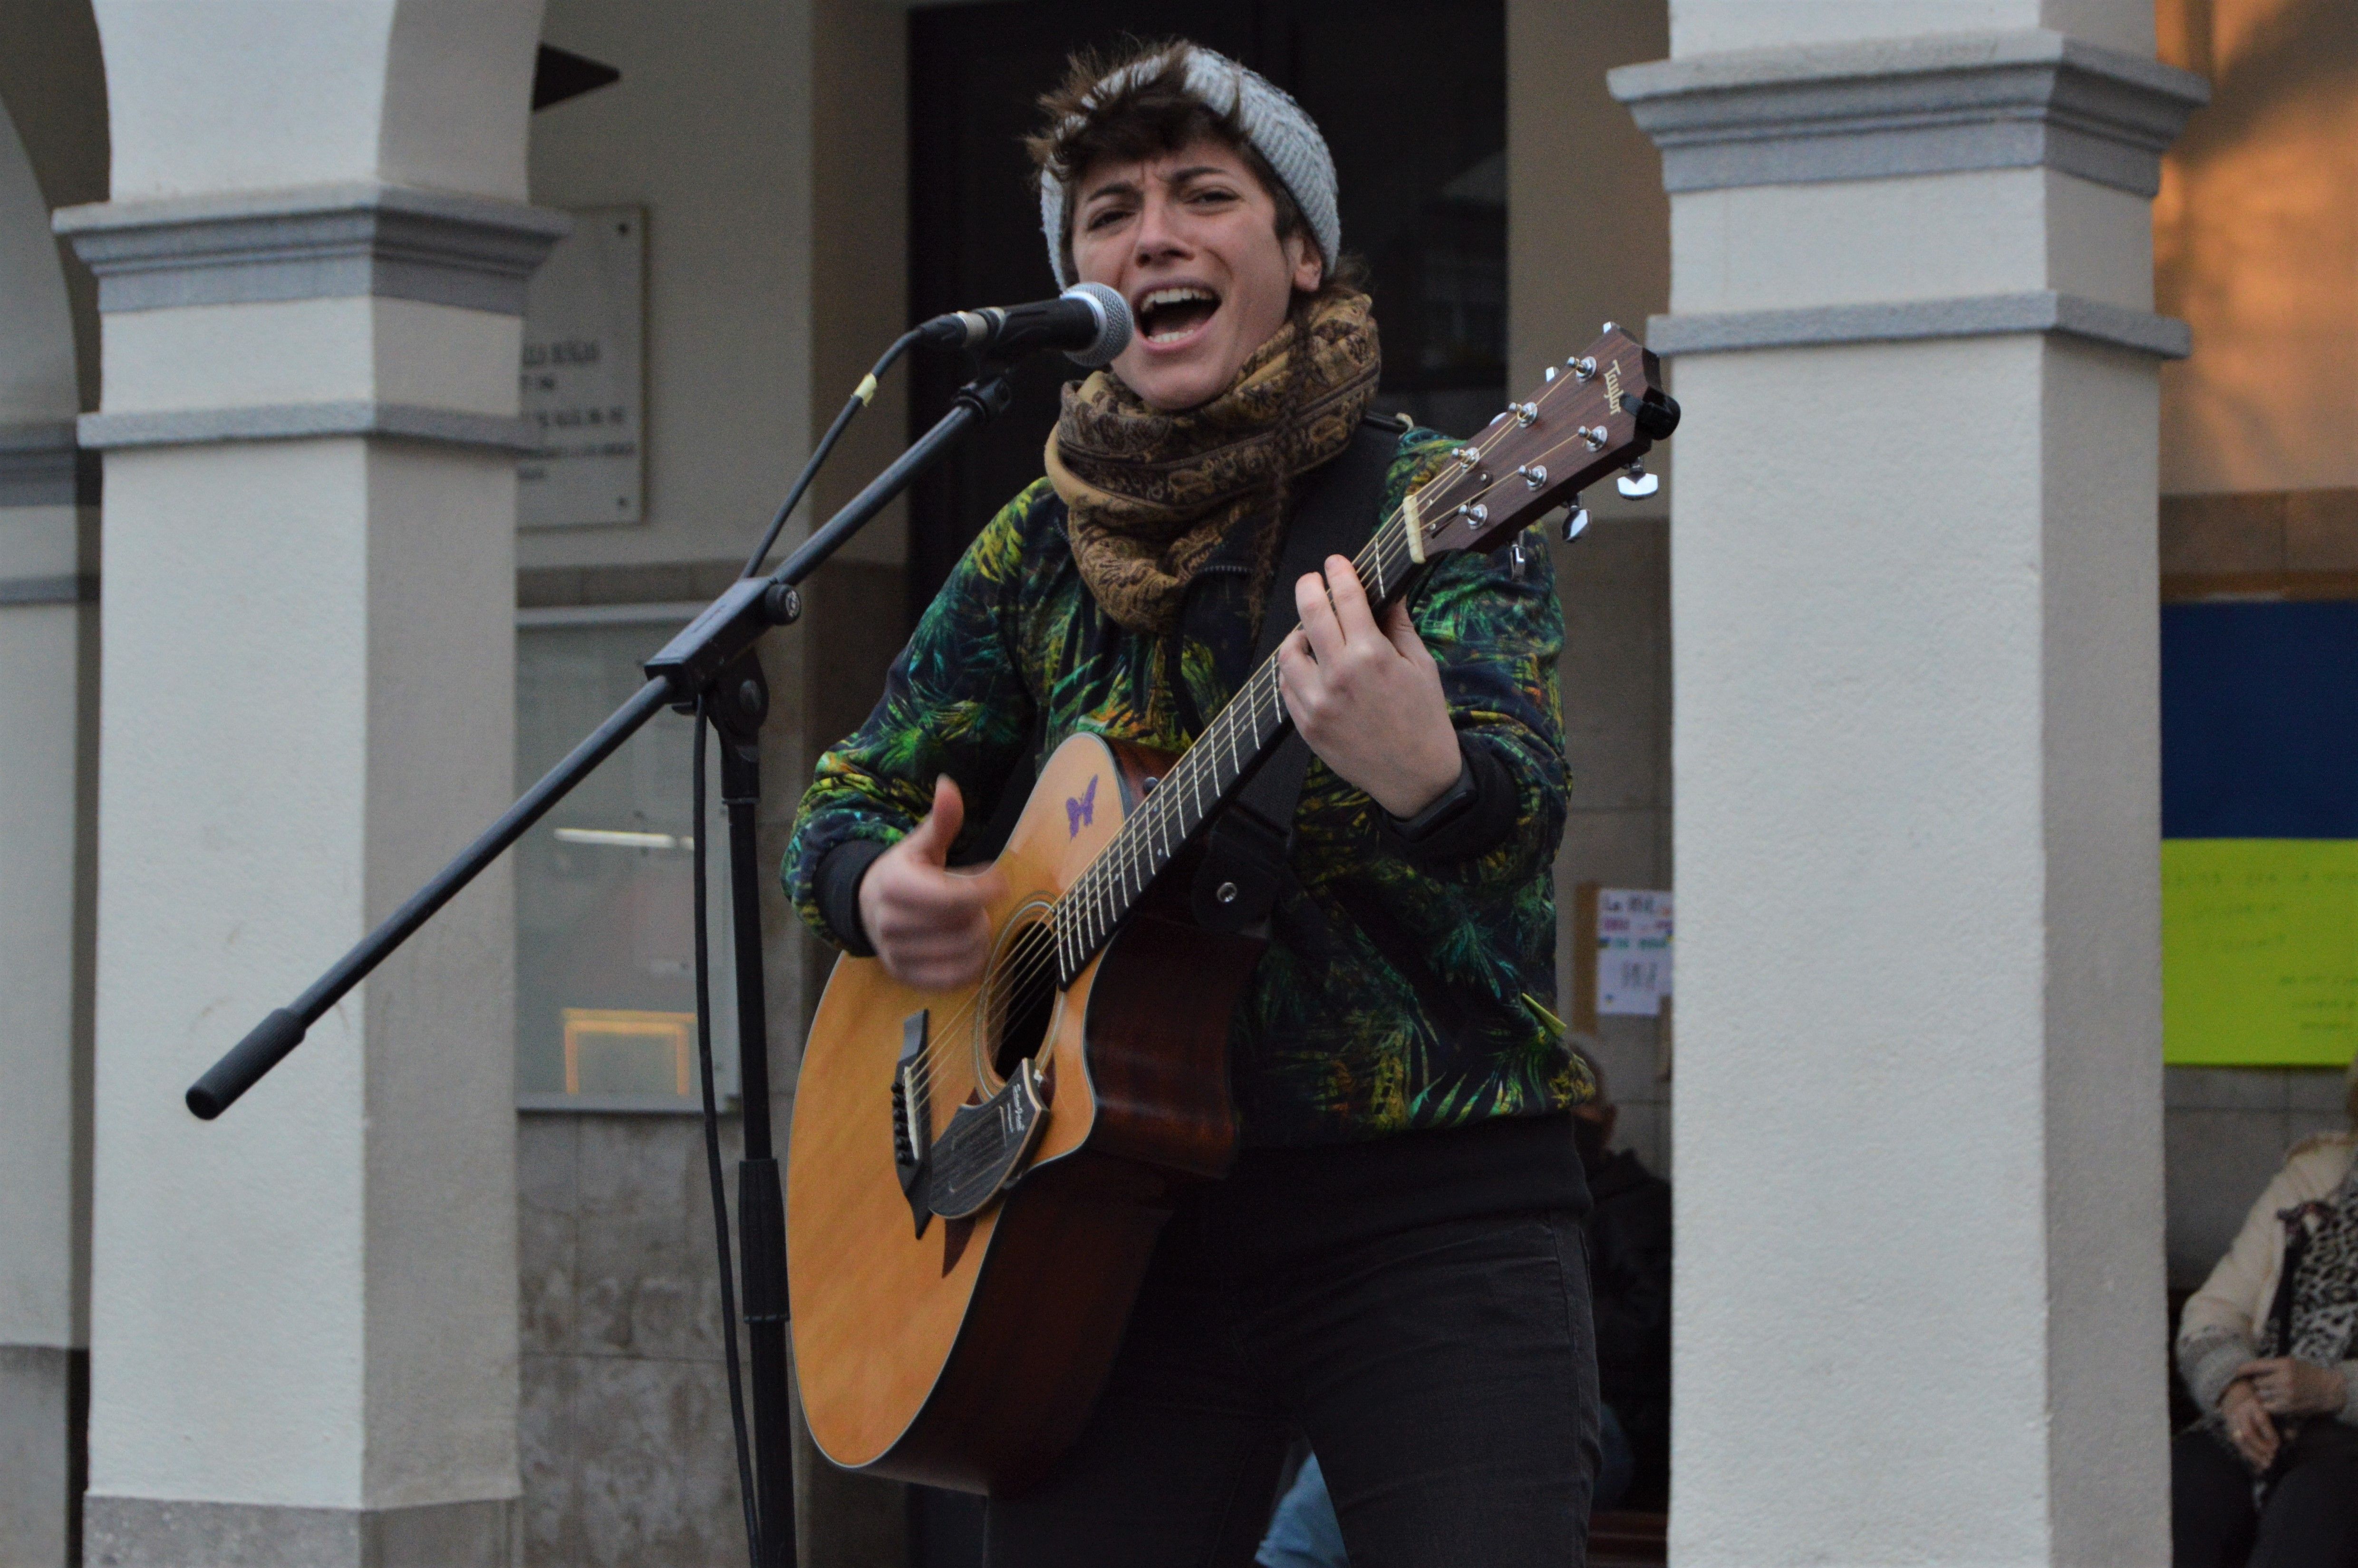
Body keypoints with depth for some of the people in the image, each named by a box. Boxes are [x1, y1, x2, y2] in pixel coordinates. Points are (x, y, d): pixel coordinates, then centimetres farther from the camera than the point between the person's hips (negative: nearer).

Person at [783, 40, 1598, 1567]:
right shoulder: (1041, 549, 11)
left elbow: (1522, 799, -18)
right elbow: (851, 794, 21)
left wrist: (1426, 779, -43)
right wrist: (875, 889, -3)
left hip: (1428, 1209, -4)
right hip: (1129, 1230, 4)